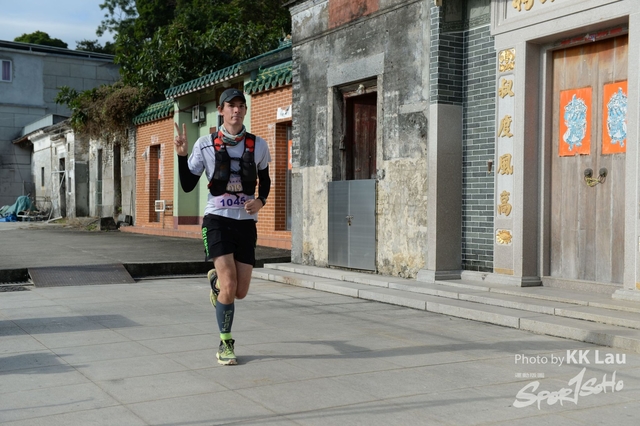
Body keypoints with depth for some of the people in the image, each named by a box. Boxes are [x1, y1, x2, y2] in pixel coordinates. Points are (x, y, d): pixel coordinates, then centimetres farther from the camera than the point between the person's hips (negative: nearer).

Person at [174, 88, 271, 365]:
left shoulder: (258, 145, 2)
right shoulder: (205, 145, -4)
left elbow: (265, 180, 18)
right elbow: (187, 186, -1)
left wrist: (260, 201, -2)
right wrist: (182, 154, -15)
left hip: (246, 221, 3)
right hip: (218, 219, -3)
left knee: (240, 292, 4)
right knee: (229, 287, -16)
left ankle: (215, 279, 41)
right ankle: (225, 345, 6)